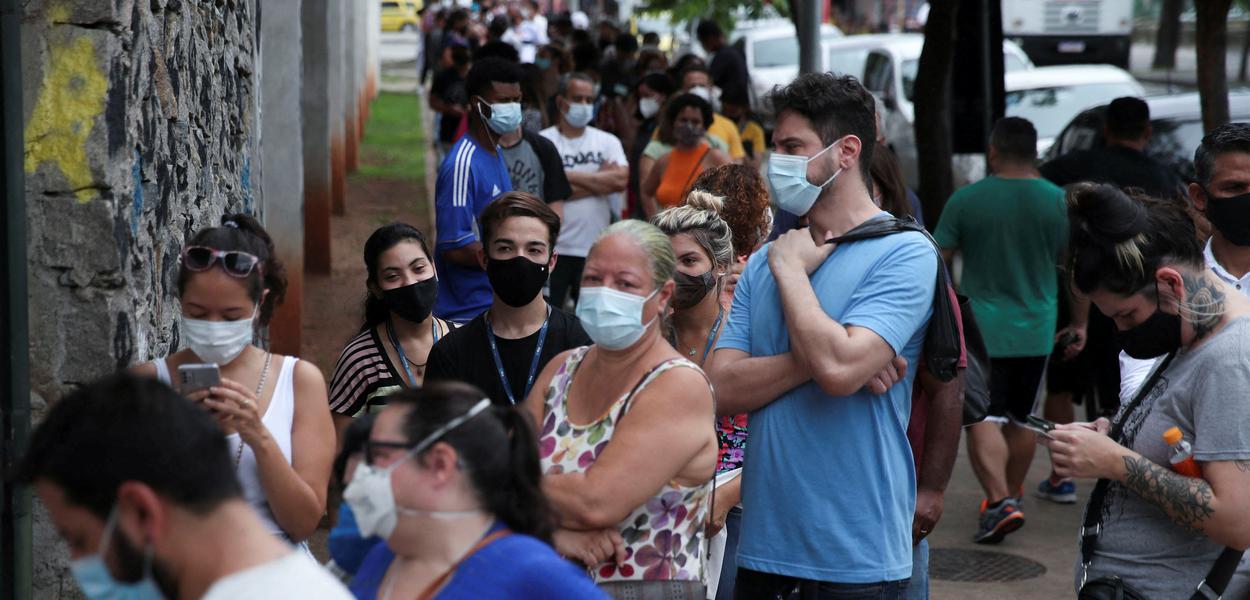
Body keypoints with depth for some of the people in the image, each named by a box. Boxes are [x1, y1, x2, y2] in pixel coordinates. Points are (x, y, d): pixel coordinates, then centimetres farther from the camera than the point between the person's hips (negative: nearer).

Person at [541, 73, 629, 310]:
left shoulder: (607, 142, 10)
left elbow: (621, 180, -7)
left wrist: (569, 176, -8)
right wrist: (600, 180, -6)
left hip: (595, 249, 3)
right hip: (554, 248, -3)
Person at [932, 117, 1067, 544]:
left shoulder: (966, 200, -8)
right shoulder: (1060, 202, -1)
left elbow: (937, 261, -4)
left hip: (982, 328, -3)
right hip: (1037, 331, 4)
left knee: (984, 418, -5)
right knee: (1021, 420, 17)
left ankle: (999, 500, -20)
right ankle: (1011, 495, 27)